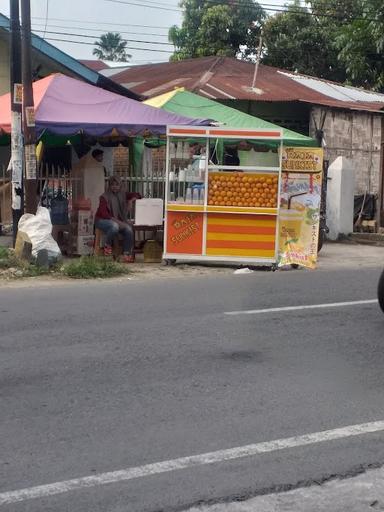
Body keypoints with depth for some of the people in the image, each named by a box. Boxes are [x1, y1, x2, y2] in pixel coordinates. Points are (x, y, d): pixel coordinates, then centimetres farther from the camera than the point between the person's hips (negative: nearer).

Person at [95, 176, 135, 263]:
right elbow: (103, 213, -16)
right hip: (102, 220, -5)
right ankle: (107, 245, -12)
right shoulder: (104, 197, -8)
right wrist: (115, 220, -27)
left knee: (129, 229, -24)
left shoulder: (122, 195, 9)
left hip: (118, 220, 5)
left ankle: (126, 254, -20)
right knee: (114, 226, -38)